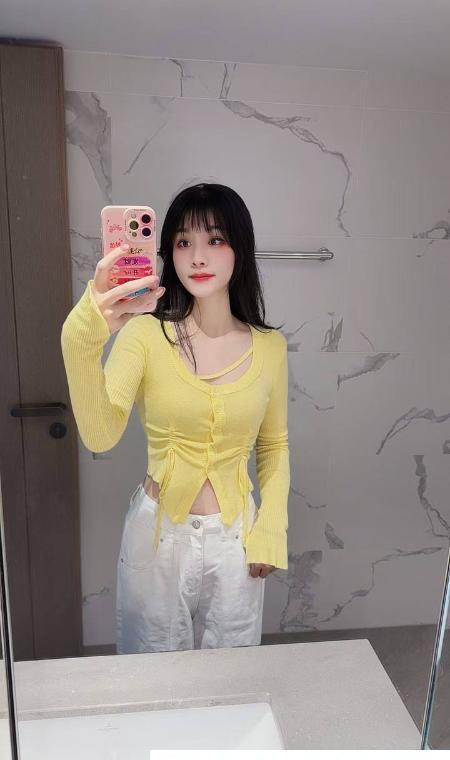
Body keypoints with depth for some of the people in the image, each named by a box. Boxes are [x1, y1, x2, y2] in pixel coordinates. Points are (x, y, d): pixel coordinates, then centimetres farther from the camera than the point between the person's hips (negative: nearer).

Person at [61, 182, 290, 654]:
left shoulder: (270, 347, -5)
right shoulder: (146, 333, -13)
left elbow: (273, 445, 7)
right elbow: (99, 435, -28)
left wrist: (271, 528, -3)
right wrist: (83, 339, -42)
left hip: (235, 535, 2)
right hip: (158, 532, -1)